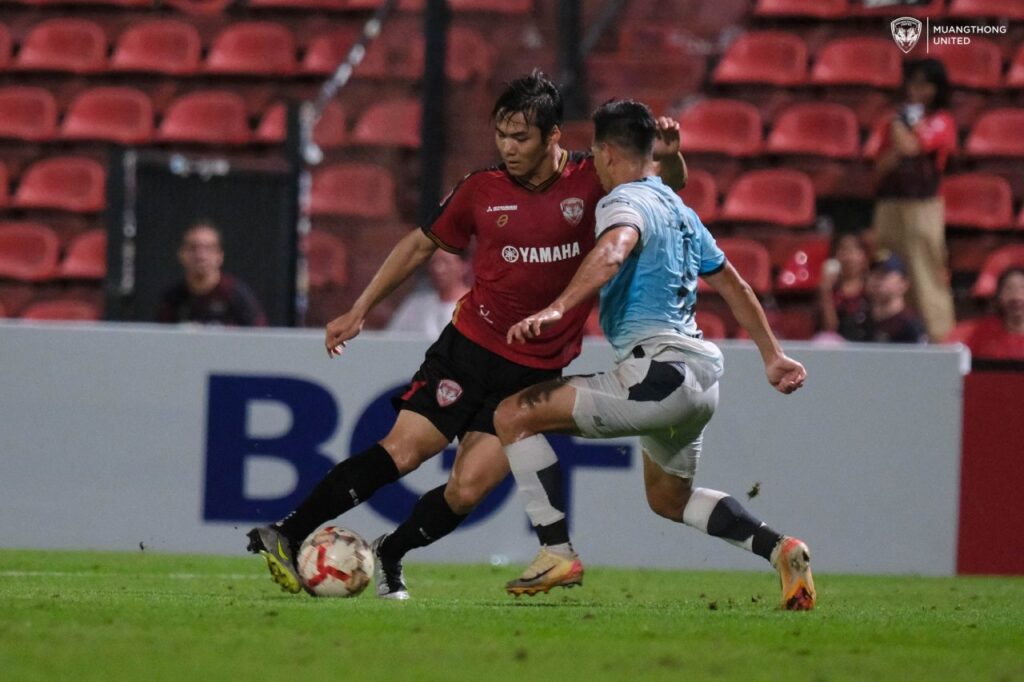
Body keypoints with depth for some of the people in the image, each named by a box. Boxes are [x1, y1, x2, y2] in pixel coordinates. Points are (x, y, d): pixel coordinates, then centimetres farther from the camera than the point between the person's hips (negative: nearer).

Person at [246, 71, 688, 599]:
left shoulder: (592, 181, -4)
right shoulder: (481, 190, 0)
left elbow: (670, 187, 6)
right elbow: (421, 245, 13)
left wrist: (669, 155, -19)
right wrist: (359, 311, 13)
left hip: (535, 373, 0)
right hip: (468, 348, 0)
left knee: (469, 487, -9)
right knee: (402, 449, -15)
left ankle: (388, 556, 15)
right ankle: (286, 537, -11)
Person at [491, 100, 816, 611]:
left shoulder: (625, 201, -6)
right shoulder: (678, 209, 22)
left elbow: (613, 250, -30)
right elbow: (732, 284, 30)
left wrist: (556, 310, -42)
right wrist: (772, 356, 37)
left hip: (659, 368, -10)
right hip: (701, 374, 10)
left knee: (514, 416, -7)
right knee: (668, 498, 29)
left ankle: (557, 553, -10)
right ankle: (778, 549, 14)